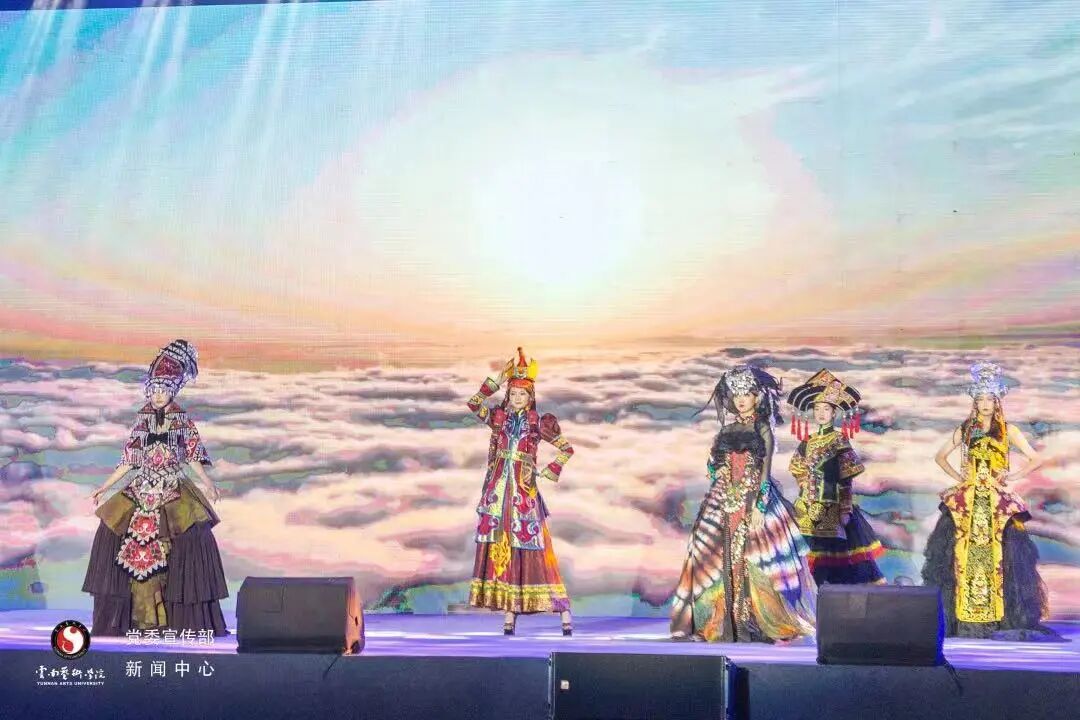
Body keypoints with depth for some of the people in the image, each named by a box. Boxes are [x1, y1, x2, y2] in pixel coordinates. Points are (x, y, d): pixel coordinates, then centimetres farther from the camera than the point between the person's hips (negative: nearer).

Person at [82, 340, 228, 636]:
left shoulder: (184, 423, 5)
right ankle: (142, 618, -3)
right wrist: (103, 488, 12)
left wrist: (208, 483, -11)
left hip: (175, 494, -2)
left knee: (192, 539, -19)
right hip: (142, 491, 2)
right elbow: (128, 462, 13)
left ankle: (184, 619, -12)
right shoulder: (142, 422, 9)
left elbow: (194, 459, 4)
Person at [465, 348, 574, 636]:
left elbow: (566, 449, 5)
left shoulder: (538, 423, 2)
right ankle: (510, 612, 5)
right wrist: (495, 382, -8)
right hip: (499, 492, 3)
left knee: (531, 549, -6)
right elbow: (474, 404, -6)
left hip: (524, 493, -3)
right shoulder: (499, 417, 9)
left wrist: (548, 472, -3)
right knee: (501, 549, 1)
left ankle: (563, 610, -2)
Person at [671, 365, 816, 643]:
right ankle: (722, 623, 5)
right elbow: (714, 467, 15)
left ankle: (752, 625, 0)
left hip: (753, 502, -3)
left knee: (750, 561, -7)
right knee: (723, 560, -1)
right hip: (724, 502, 4)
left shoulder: (763, 429, 2)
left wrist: (759, 506, -13)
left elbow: (765, 470, -5)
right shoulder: (728, 430, 12)